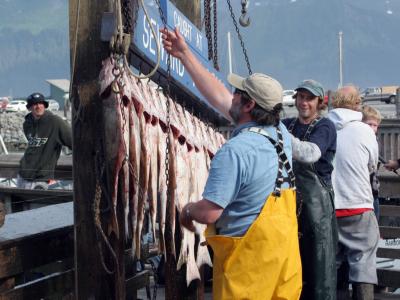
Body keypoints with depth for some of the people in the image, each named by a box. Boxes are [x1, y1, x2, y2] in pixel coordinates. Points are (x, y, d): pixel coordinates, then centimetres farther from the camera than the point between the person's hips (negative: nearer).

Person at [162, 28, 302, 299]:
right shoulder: (281, 134, 1)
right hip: (286, 252, 7)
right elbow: (220, 98, 11)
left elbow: (209, 213, -23)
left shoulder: (235, 151, -22)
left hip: (249, 256, -7)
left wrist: (187, 210, 0)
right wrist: (185, 55, 15)